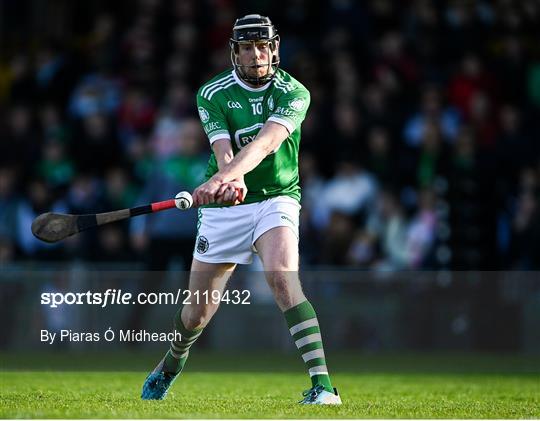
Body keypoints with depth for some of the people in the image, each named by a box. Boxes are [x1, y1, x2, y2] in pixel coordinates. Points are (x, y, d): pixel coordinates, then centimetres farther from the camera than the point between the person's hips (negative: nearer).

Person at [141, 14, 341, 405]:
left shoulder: (293, 93, -11)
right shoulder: (213, 94, -5)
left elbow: (266, 141, -28)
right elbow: (223, 150, -19)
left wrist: (223, 177, -45)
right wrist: (231, 182, -43)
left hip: (276, 199, -2)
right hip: (224, 208, 2)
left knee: (282, 277, -29)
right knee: (198, 311, 8)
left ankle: (321, 384, -33)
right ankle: (169, 368, 41)